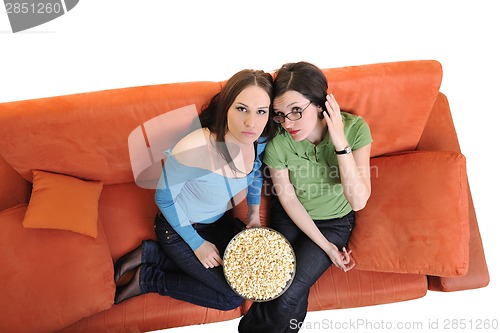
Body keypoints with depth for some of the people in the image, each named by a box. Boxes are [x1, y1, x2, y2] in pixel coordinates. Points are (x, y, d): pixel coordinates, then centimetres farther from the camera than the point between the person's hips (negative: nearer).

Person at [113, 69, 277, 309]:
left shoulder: (260, 140, -18)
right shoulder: (193, 150, -38)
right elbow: (164, 199, -20)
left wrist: (254, 211, 2)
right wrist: (197, 244, -14)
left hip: (218, 220, 6)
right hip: (179, 227, -6)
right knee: (233, 296, -2)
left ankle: (151, 253, 14)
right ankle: (147, 279, 10)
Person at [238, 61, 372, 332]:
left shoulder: (355, 128, -24)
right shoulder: (277, 142, -24)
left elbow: (358, 201, -28)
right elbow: (288, 199, -11)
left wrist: (340, 143, -39)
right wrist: (325, 246, -11)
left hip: (334, 221, 0)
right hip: (291, 217, 1)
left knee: (289, 293, -16)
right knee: (290, 294, -16)